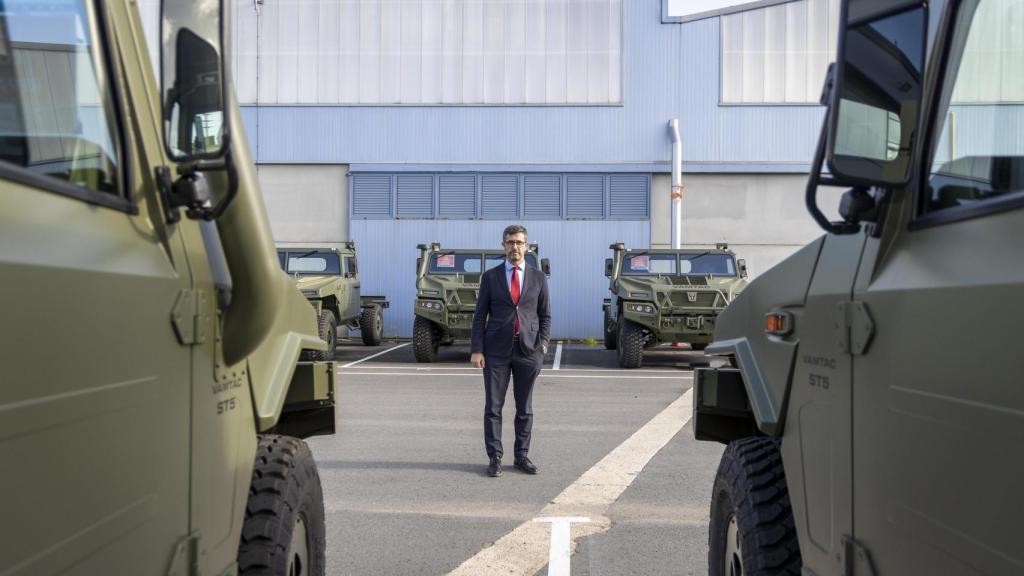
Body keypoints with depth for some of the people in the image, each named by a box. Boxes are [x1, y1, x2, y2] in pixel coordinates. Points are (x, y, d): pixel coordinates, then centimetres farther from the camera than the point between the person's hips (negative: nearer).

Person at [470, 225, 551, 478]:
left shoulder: (538, 277, 7)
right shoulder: (490, 277, 4)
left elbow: (545, 315, 8)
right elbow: (480, 315, 2)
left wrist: (542, 347, -4)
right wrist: (476, 350, -6)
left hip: (528, 350, 1)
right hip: (496, 350, -1)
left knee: (525, 408, 7)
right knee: (493, 407, 1)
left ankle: (521, 456, 18)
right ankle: (494, 458, 9)